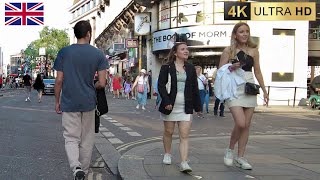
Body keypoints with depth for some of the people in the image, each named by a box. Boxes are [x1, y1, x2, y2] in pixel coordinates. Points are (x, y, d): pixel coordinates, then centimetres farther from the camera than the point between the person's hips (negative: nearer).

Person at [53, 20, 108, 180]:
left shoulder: (64, 52, -3)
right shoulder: (98, 54, -3)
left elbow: (59, 80, -3)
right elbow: (102, 83, -6)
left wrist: (57, 101, 8)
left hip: (69, 103, -1)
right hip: (89, 103, 1)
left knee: (71, 138, 5)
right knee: (87, 139, 13)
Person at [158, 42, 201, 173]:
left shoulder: (190, 68, 10)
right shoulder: (166, 67, -2)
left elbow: (195, 88, 12)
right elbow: (161, 86, -8)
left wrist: (197, 106, 11)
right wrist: (167, 102, -19)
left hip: (186, 108, 2)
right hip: (170, 106, -2)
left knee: (184, 135, -7)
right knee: (168, 132, 12)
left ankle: (184, 163, -11)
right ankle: (167, 154, 34)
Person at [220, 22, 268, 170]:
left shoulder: (253, 50, 8)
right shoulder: (228, 51, -1)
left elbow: (257, 72, 14)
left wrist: (264, 90, 12)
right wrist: (231, 68, -18)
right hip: (234, 89, -4)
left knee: (246, 125, 5)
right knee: (240, 123, -16)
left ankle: (240, 157, 15)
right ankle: (230, 150, 10)